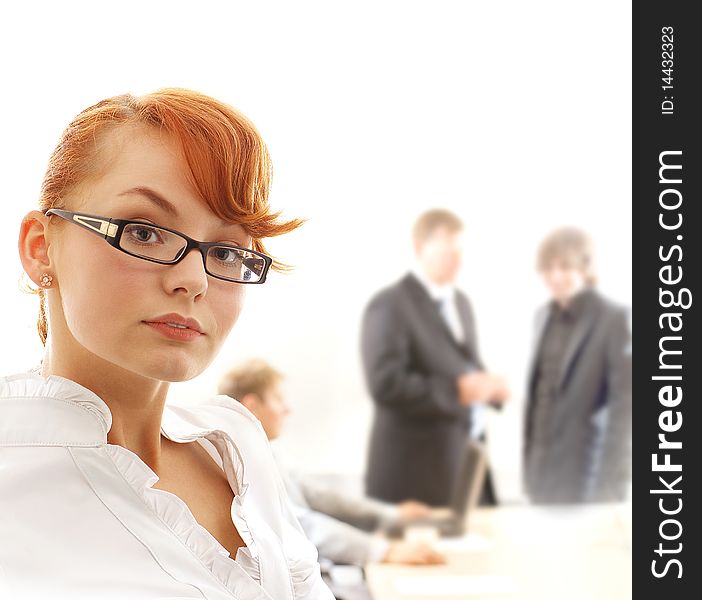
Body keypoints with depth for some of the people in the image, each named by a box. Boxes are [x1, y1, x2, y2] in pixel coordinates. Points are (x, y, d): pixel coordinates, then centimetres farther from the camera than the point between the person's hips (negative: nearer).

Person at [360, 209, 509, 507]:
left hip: (466, 460, 7)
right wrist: (457, 390, -22)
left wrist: (487, 385, 3)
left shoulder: (460, 301, 16)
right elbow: (385, 384, -19)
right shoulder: (390, 305, -10)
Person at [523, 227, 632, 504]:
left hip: (585, 470, -6)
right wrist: (528, 461, 12)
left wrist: (612, 482, -17)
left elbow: (624, 403, -13)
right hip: (542, 467, 6)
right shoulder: (544, 316, 11)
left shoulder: (615, 319, -10)